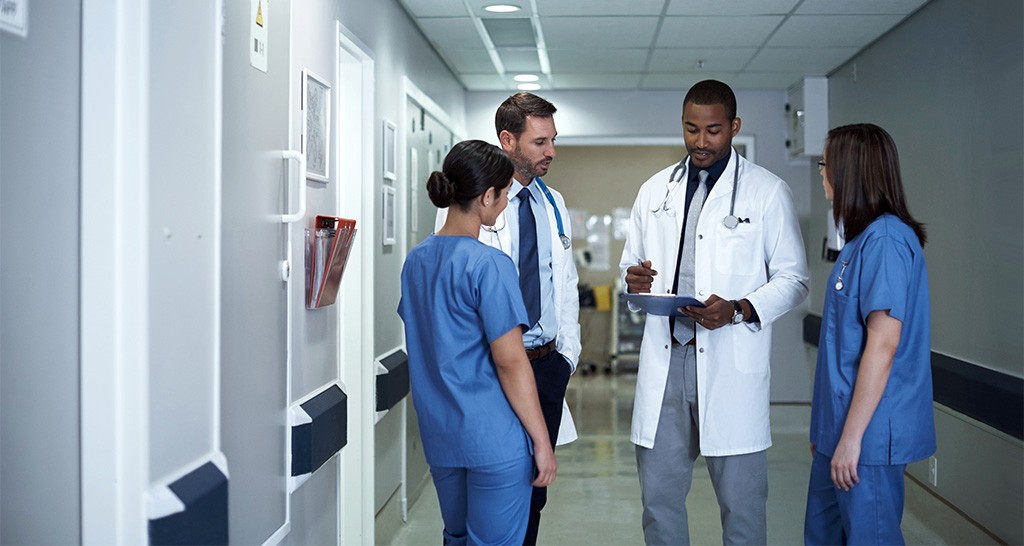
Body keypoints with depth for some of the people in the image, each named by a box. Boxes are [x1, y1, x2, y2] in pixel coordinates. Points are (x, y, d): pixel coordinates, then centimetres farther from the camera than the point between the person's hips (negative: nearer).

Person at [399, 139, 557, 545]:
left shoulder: (416, 259, 7)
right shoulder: (490, 265, -17)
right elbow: (510, 362, -17)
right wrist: (541, 440, -11)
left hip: (438, 432, 8)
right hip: (493, 437, -8)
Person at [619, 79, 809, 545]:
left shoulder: (767, 192, 1)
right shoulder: (655, 190, 13)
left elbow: (793, 279, 1)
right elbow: (630, 264, 20)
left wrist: (740, 310, -17)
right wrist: (634, 280, -4)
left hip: (731, 363, -3)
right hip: (664, 359, 4)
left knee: (741, 501, 4)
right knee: (659, 497, 10)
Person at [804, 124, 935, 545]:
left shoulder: (886, 240, -16)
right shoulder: (863, 239, 13)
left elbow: (883, 344, -21)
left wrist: (852, 436, -20)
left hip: (867, 433, -10)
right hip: (840, 430, 10)